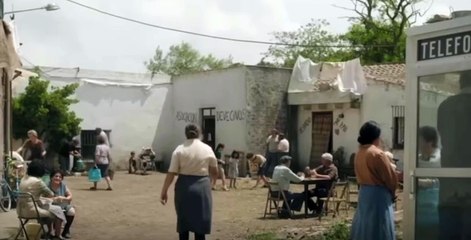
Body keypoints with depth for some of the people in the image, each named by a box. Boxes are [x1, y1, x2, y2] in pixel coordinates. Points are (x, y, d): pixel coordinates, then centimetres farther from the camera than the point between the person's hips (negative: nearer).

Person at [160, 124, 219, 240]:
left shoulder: (179, 149, -2)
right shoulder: (207, 149, 1)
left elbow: (171, 173, -7)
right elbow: (215, 173, 6)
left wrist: (164, 191, -2)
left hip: (184, 188, 0)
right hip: (202, 187, 0)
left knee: (183, 222, 14)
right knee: (200, 223, 5)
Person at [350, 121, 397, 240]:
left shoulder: (359, 153, 6)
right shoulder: (378, 154, -17)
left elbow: (362, 174, 9)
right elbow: (390, 177, -12)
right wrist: (392, 192, 6)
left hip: (364, 192, 8)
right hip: (378, 194, -8)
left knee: (364, 224, 13)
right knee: (378, 227, -1)